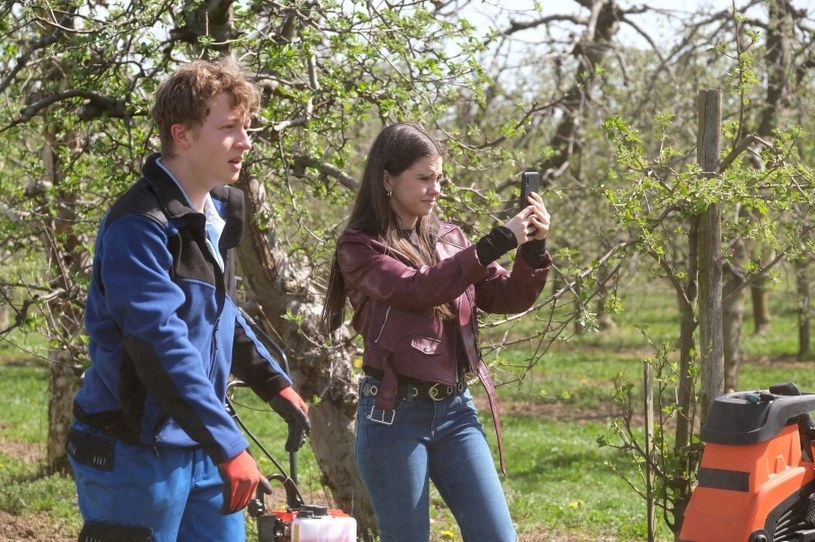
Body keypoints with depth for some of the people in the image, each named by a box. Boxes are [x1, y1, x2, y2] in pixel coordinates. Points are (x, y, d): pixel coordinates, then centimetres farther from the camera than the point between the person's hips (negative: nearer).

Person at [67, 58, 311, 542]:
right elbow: (162, 344, -28)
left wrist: (277, 385, 18)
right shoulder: (140, 226, -19)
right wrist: (228, 445, -31)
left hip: (202, 448, 8)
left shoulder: (219, 212, 9)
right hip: (137, 452, -8)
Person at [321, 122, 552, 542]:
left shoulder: (448, 238, 10)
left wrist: (533, 248, -8)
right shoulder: (360, 247, -5)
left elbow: (507, 298, 10)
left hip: (455, 410, 5)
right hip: (394, 415, -5)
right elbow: (416, 288, -21)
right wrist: (495, 243, -24)